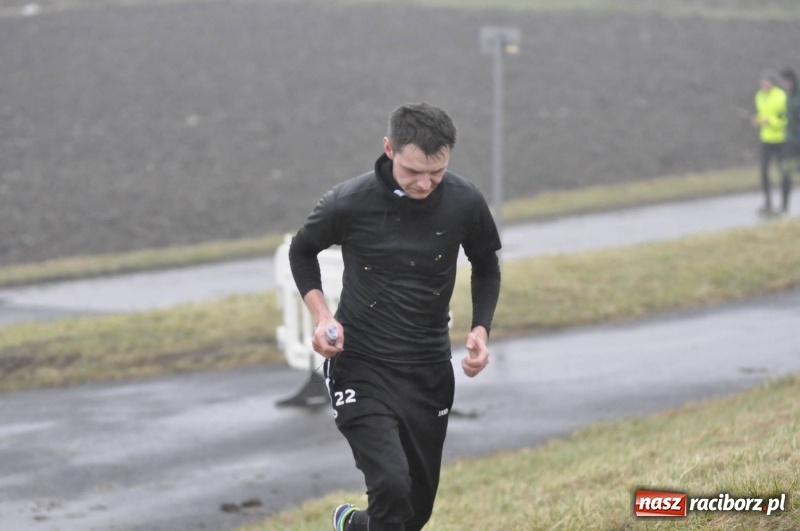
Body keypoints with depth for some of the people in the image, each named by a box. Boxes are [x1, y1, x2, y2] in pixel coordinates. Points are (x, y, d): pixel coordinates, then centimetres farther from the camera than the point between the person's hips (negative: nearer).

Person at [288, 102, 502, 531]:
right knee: (391, 484, -24)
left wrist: (480, 330, -5)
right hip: (361, 367, -3)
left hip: (430, 371, 4)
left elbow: (486, 268, 10)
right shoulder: (349, 203, -17)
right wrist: (321, 315, -10)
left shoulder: (465, 202, -10)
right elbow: (301, 251, 4)